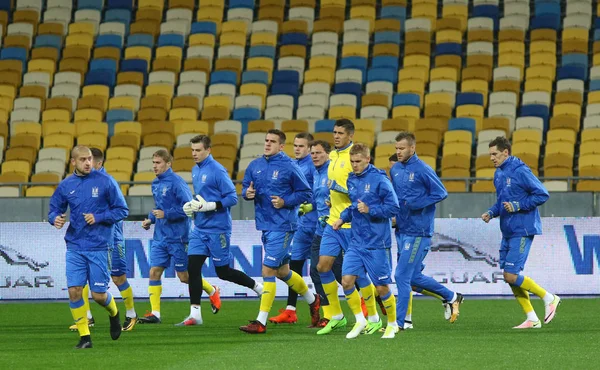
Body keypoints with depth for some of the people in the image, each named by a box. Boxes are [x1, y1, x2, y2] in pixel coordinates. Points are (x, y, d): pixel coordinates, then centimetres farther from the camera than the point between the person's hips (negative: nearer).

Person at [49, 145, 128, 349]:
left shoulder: (105, 181, -4)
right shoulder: (65, 185, 5)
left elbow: (122, 210, -1)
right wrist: (55, 218, -11)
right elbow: (54, 209, 13)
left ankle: (114, 313, 34)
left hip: (99, 246, -2)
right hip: (74, 246, 3)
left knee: (99, 295, -1)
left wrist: (98, 217, -14)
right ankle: (84, 336, 2)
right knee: (74, 290, -9)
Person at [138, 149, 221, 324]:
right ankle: (155, 313, -1)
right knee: (154, 272, -3)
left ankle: (213, 292, 27)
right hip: (159, 237, 7)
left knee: (184, 277, 2)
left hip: (177, 237, -7)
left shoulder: (177, 183, -15)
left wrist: (166, 214, -21)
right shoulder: (155, 183, 10)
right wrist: (150, 219, 7)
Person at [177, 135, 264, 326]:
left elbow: (232, 198, -15)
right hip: (200, 228, 7)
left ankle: (258, 287, 24)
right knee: (193, 267, -3)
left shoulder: (217, 171, -14)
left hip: (217, 229, -7)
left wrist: (208, 206, -22)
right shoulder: (195, 170, 11)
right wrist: (192, 205, 5)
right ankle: (195, 314, -1)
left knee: (222, 271, 1)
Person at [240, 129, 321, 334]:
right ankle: (312, 300, 42)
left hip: (282, 226, -8)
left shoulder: (289, 167, -10)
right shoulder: (255, 166, 7)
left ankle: (261, 321, -10)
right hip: (265, 224, 8)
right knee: (282, 272, 19)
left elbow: (306, 193, -6)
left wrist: (285, 201, -18)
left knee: (267, 269, -12)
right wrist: (247, 193, -5)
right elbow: (245, 186, 17)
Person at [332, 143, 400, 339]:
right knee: (347, 281, -6)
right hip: (356, 242, 6)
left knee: (382, 287, 1)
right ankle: (360, 320, 10)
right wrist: (343, 217, 8)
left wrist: (370, 210, -22)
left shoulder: (379, 179, -12)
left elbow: (393, 207, -14)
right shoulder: (351, 180, 8)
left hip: (377, 243, -6)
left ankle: (392, 324, 22)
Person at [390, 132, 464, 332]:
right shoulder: (395, 170, 9)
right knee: (414, 277, 15)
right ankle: (452, 297, 33)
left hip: (418, 232, -8)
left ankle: (399, 321, 1)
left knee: (402, 276, -8)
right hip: (402, 230, 8)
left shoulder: (422, 170, -13)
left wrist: (416, 203, -19)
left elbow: (441, 193, -12)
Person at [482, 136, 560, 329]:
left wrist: (518, 205, -20)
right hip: (507, 232, 9)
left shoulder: (520, 172, -14)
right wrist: (491, 212, 5)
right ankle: (532, 319, 12)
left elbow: (542, 194, -16)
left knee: (511, 276, -13)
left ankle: (549, 298, 4)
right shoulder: (499, 174, 12)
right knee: (510, 277, 6)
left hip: (522, 231, -9)